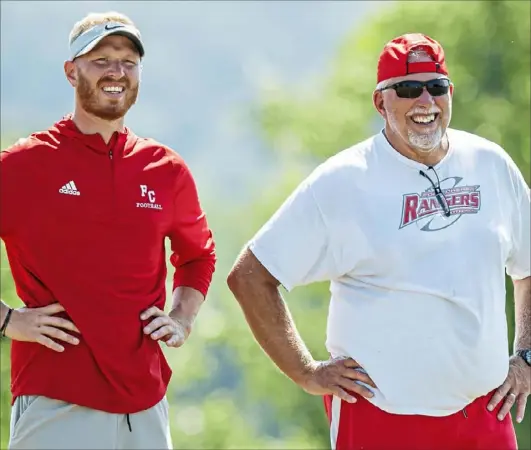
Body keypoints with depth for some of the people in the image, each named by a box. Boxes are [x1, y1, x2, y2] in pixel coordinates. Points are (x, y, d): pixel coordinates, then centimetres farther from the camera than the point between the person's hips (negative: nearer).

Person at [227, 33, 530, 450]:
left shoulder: (492, 165, 7)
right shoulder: (341, 182, -6)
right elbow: (249, 276, -4)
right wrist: (307, 373, -6)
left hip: (485, 412, 4)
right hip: (381, 413, -4)